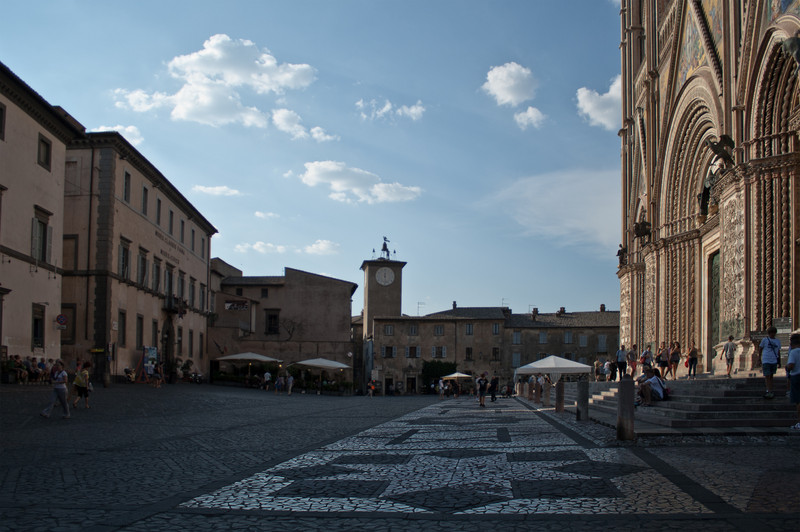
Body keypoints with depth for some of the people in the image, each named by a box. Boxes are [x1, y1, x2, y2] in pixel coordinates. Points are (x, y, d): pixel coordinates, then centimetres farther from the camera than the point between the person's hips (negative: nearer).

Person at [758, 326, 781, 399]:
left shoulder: (778, 341, 10)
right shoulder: (765, 340, -1)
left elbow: (778, 351, 18)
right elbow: (760, 349, 6)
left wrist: (779, 361, 16)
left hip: (774, 361, 4)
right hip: (766, 361, -4)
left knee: (771, 376, 10)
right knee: (767, 376, -8)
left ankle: (769, 391, 17)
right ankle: (769, 392, -10)